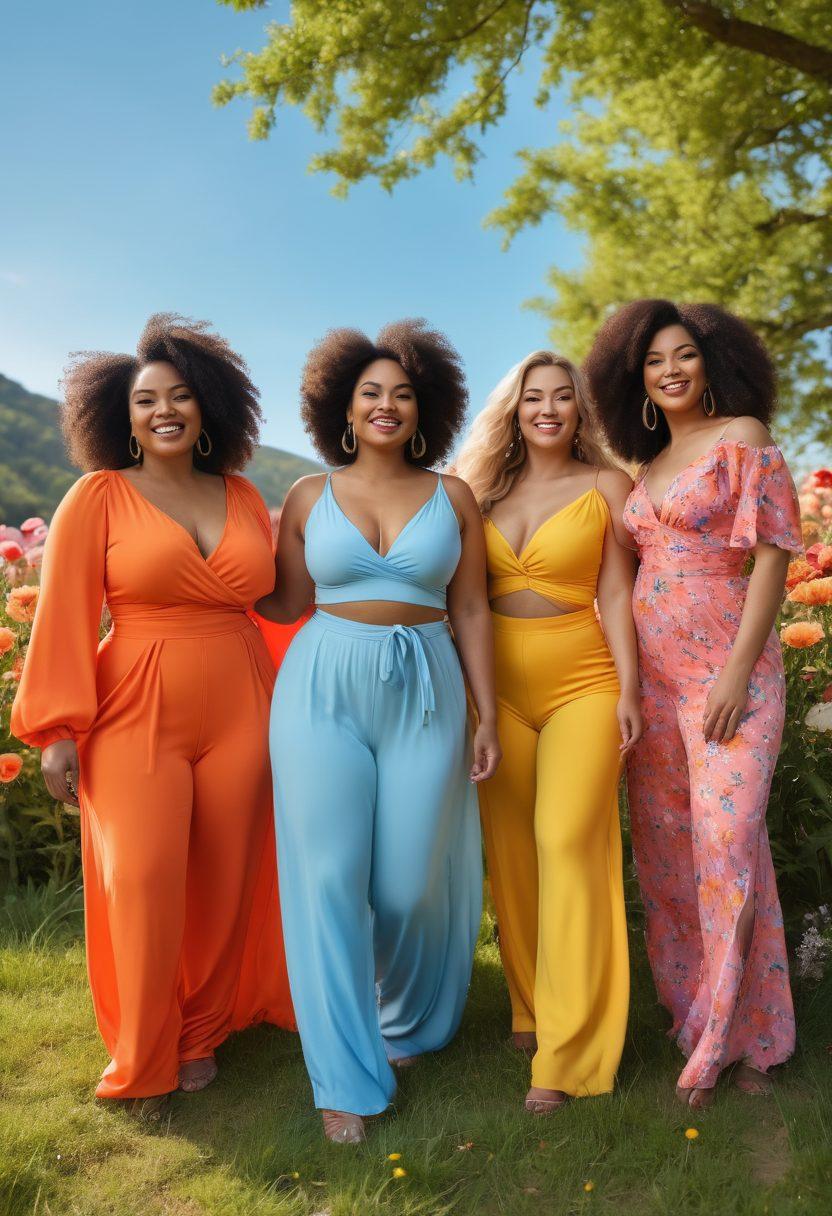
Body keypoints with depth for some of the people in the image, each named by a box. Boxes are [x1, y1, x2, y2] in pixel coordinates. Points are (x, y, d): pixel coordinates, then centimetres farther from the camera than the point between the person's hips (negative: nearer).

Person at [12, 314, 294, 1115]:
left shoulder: (242, 497, 10)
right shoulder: (99, 496, 0)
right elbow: (64, 614, -4)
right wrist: (58, 729, -10)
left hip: (239, 717, 3)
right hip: (136, 718, -3)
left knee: (225, 885, 8)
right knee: (144, 883, -5)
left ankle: (201, 1036, 31)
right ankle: (142, 1062, 18)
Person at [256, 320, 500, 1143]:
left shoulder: (452, 497, 6)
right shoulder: (310, 497, 5)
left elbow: (470, 612, 6)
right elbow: (287, 604, 10)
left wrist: (487, 716, 3)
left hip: (425, 695, 1)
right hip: (324, 691, 0)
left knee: (412, 882, 5)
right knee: (330, 879, -2)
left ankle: (409, 1021, 39)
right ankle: (346, 1077, 15)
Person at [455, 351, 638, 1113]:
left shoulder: (606, 486, 3)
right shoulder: (485, 487, 11)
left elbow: (615, 595, 0)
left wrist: (628, 690, -6)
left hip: (581, 683, -3)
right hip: (497, 682, 4)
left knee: (568, 841, -11)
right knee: (510, 846, 7)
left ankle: (568, 1053, -3)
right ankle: (528, 1007, 25)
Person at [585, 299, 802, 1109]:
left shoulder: (743, 438, -2)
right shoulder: (646, 465, 16)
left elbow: (772, 555, -8)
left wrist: (737, 670, -15)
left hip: (726, 664, -6)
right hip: (653, 669, 6)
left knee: (726, 836, -9)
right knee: (662, 842, 9)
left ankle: (733, 1033, 7)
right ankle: (686, 1004, 26)